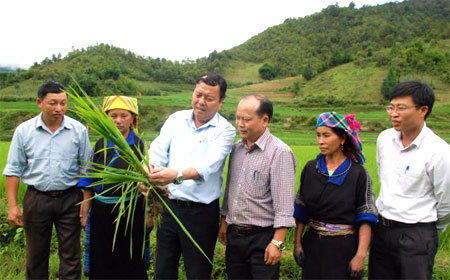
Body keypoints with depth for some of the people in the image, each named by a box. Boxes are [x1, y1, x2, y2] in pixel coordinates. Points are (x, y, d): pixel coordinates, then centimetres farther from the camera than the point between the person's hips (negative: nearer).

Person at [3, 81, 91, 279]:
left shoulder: (78, 130, -4)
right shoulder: (24, 131, -3)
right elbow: (13, 170, 2)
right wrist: (12, 206, -3)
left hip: (70, 199, 0)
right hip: (37, 199, 1)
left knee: (70, 255, 8)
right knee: (36, 255, 14)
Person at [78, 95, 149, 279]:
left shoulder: (141, 145, -3)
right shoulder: (100, 145, 4)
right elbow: (89, 182, 9)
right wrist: (85, 211, 7)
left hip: (132, 210, -2)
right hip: (102, 211, 3)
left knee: (131, 258, 8)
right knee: (102, 259, 12)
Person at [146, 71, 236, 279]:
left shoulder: (224, 130, -7)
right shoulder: (176, 119, 6)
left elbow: (209, 164, -24)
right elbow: (158, 150, -5)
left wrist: (177, 175, -41)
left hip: (201, 212, -4)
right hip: (169, 205, 4)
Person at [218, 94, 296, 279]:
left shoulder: (280, 152, -15)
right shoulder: (236, 148, 8)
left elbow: (284, 204, -18)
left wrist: (277, 242, -20)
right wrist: (224, 222, 16)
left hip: (263, 237, -6)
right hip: (234, 236, 7)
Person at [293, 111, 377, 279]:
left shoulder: (358, 174, -8)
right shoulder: (310, 169, 2)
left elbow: (366, 217, -9)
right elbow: (301, 210, 7)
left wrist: (360, 254, -15)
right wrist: (297, 243, 3)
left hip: (345, 247, -3)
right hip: (313, 246, 3)